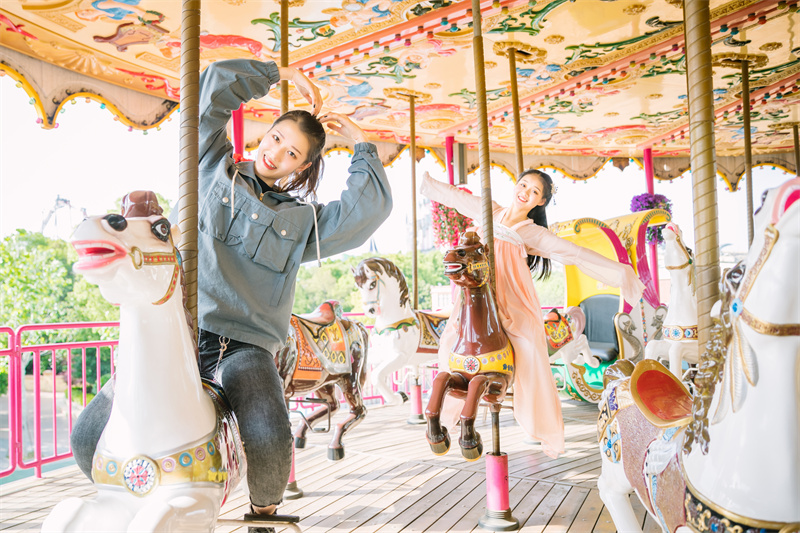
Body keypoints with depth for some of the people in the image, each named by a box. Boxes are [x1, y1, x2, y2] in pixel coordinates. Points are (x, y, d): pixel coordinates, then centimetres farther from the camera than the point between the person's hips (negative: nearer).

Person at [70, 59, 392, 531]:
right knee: (91, 438, -12)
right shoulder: (215, 171, 16)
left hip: (246, 346, -1)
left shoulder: (303, 222, 16)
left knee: (269, 440, -30)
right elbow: (214, 87, 10)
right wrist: (281, 73, 13)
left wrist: (362, 144, 11)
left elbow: (370, 208, 1)